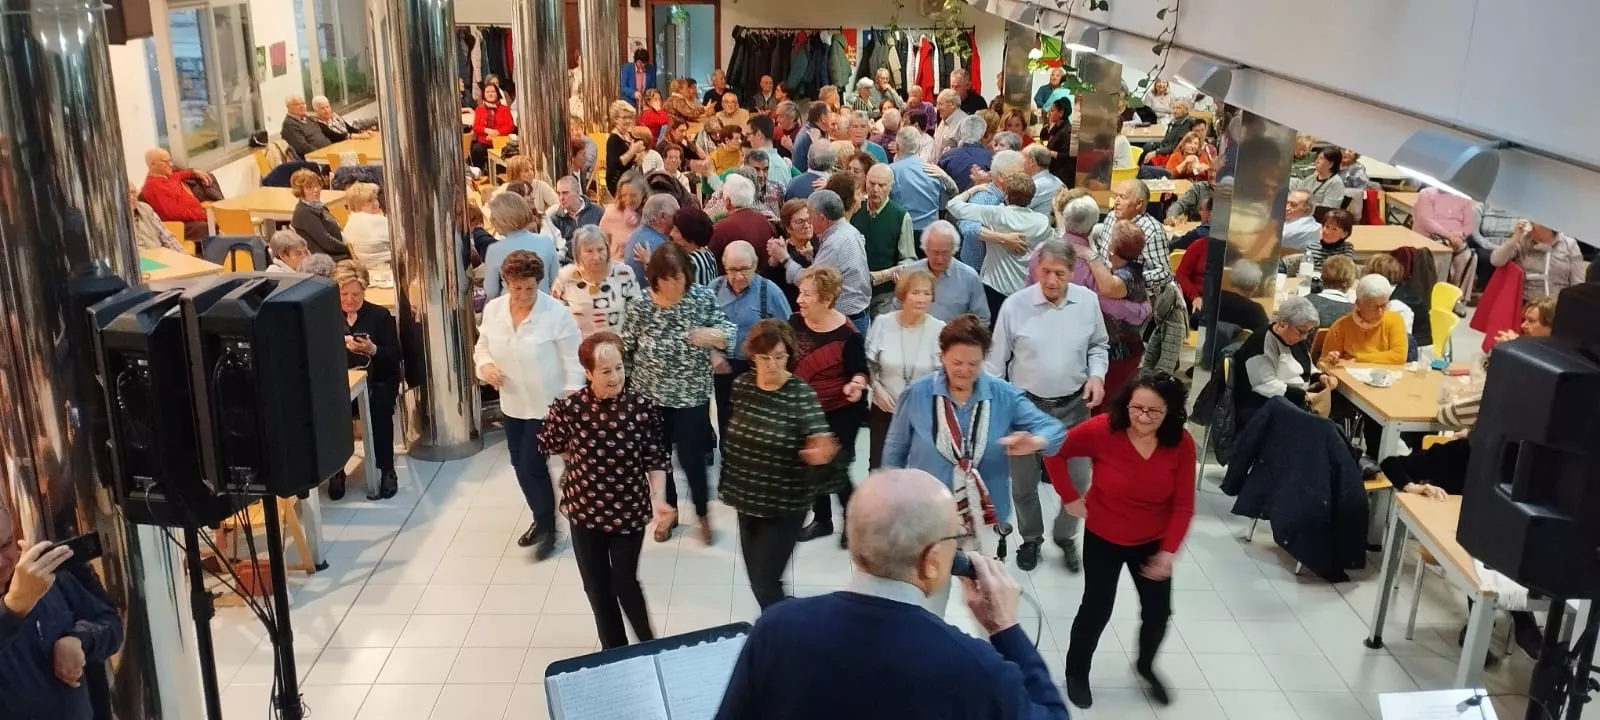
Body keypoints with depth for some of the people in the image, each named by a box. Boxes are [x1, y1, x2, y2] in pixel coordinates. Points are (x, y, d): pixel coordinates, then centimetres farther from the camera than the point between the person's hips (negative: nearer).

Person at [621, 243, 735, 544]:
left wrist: (715, 335, -30)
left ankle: (703, 513, 29)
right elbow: (625, 350, -2)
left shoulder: (703, 298, -11)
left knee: (691, 458, 3)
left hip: (691, 396, -2)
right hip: (650, 395, 2)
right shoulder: (640, 307, -12)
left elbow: (727, 330, -7)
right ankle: (670, 510, 40)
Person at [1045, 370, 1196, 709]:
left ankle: (1145, 665, 45)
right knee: (1097, 610, 7)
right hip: (1103, 538, -3)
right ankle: (1076, 671, 34)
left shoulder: (1182, 444, -19)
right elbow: (1055, 452, -12)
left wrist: (1168, 551, -17)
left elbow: (1183, 505, -11)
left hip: (1153, 542, 3)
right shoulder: (1103, 430, -26)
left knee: (1159, 611, 14)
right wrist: (1070, 497, -11)